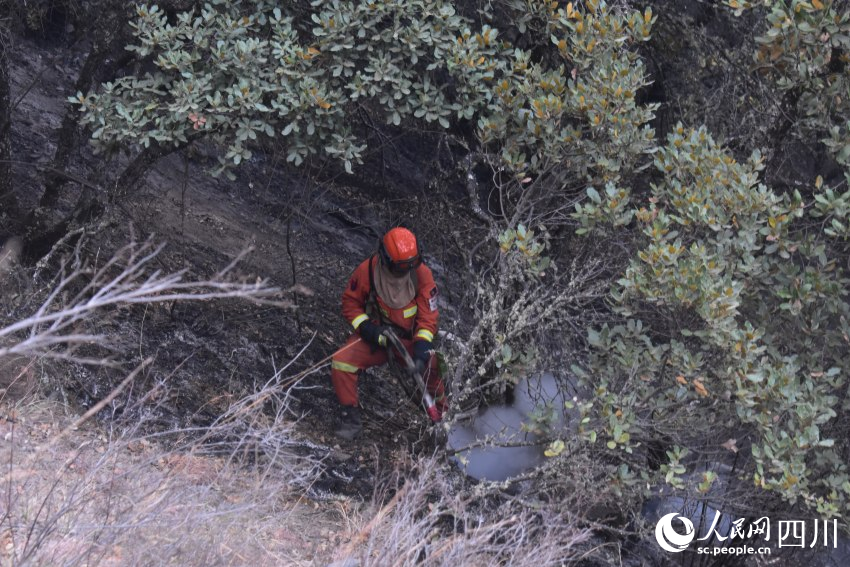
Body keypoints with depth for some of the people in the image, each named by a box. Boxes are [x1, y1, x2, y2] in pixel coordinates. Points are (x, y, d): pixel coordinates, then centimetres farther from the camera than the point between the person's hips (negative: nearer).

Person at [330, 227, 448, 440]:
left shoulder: (422, 274, -13)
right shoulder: (366, 271, -14)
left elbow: (428, 317, -9)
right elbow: (350, 303, 1)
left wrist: (422, 345, -26)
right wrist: (366, 327, -16)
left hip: (410, 339, -1)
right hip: (376, 337, 1)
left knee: (431, 365, -30)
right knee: (340, 362, -23)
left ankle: (441, 415, -3)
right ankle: (350, 416, -4)